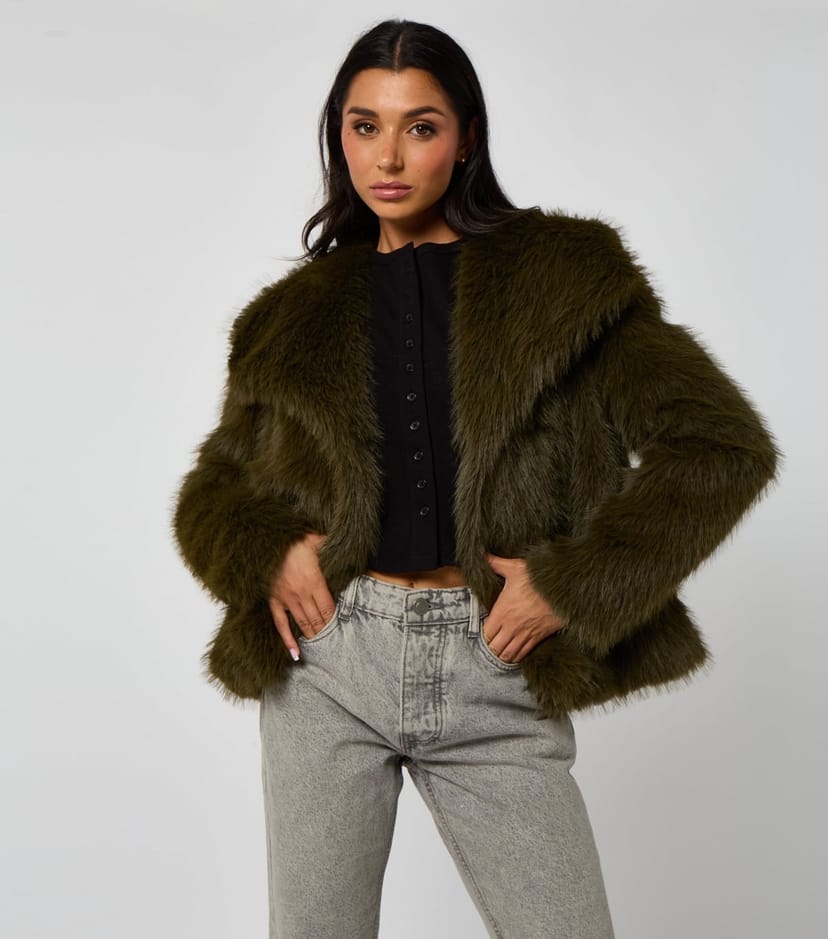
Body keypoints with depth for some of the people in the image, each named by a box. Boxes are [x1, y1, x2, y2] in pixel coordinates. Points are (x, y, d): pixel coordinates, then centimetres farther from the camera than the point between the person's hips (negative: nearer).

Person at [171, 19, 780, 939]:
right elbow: (214, 484, 17)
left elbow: (722, 447, -2)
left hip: (491, 672, -1)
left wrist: (574, 584, -10)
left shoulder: (563, 276, 3)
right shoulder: (301, 316, 11)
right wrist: (266, 554, -5)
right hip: (328, 663, 2)